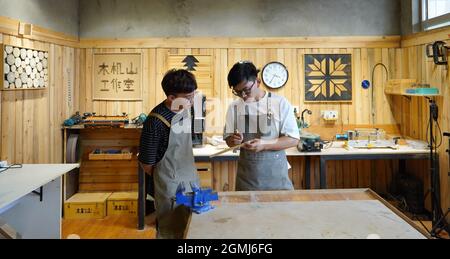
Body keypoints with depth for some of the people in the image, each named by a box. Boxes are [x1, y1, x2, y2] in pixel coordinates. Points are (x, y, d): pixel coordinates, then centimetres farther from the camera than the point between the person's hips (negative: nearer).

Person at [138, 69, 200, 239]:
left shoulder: (185, 110, -2)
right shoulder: (156, 122, -24)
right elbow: (146, 164, -15)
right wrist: (162, 179, 1)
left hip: (191, 180, 7)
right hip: (171, 186, -7)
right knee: (172, 231, 9)